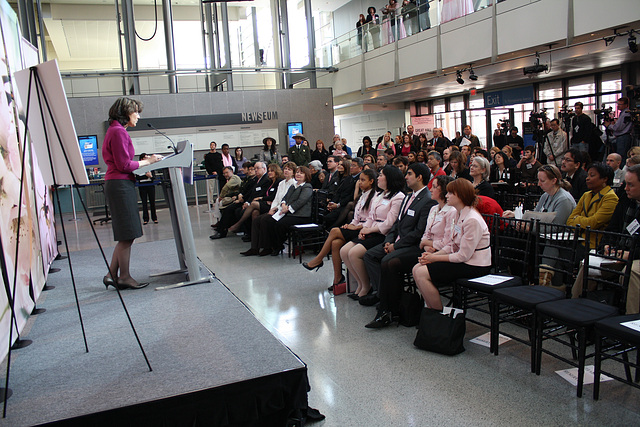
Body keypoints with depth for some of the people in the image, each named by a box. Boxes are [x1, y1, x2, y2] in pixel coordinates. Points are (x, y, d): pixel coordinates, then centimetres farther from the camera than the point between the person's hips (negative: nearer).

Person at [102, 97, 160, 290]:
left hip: (119, 185, 11)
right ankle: (124, 278, 6)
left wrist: (144, 166, 12)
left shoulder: (116, 130, 20)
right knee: (127, 235, -3)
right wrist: (147, 161, -7)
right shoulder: (118, 131, -11)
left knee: (126, 235, 13)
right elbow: (123, 164, -16)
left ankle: (112, 275, 17)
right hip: (121, 185, -11)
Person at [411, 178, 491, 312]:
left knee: (421, 273, -16)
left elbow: (463, 256, -21)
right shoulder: (458, 214, 9)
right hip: (461, 261, 10)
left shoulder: (472, 220, -22)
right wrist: (433, 254, -3)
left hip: (474, 267, -9)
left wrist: (435, 258, -14)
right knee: (417, 268, -1)